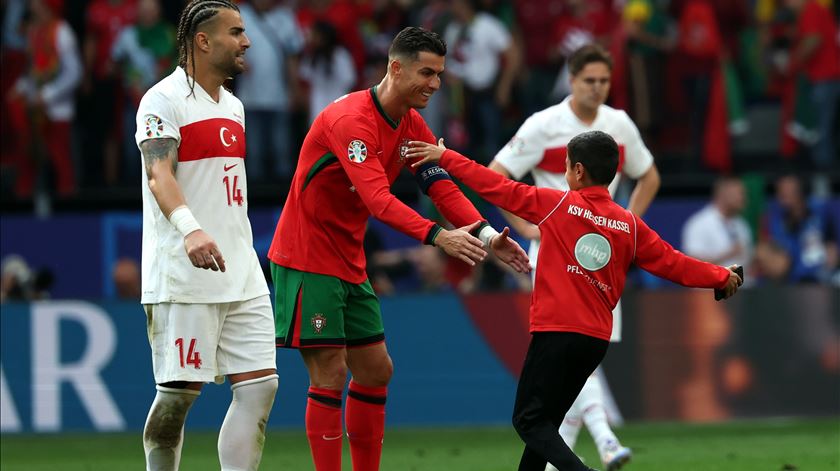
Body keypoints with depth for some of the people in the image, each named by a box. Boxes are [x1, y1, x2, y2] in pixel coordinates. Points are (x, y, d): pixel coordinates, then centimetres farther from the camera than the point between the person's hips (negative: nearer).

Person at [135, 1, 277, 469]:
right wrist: (190, 229, -39)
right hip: (184, 277, -8)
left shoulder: (233, 105, 18)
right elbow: (159, 174, -23)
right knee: (179, 393, -6)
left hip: (242, 274, 8)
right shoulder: (163, 101, -8)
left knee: (260, 384, -1)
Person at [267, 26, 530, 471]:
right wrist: (437, 235, -45)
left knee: (376, 370, 9)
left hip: (348, 263, 9)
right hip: (305, 259, -9)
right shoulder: (351, 119, -24)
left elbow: (444, 188, -1)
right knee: (331, 373, -12)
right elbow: (378, 200, -35)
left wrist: (488, 235, -18)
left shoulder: (413, 126, 5)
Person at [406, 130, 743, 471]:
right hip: (597, 339, 6)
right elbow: (674, 264, 10)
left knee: (529, 421, -4)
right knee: (545, 421, 16)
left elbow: (498, 187, 2)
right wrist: (722, 277, 25)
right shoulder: (630, 225, 8)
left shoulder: (557, 204, -3)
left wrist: (445, 158, 11)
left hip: (556, 331, -6)